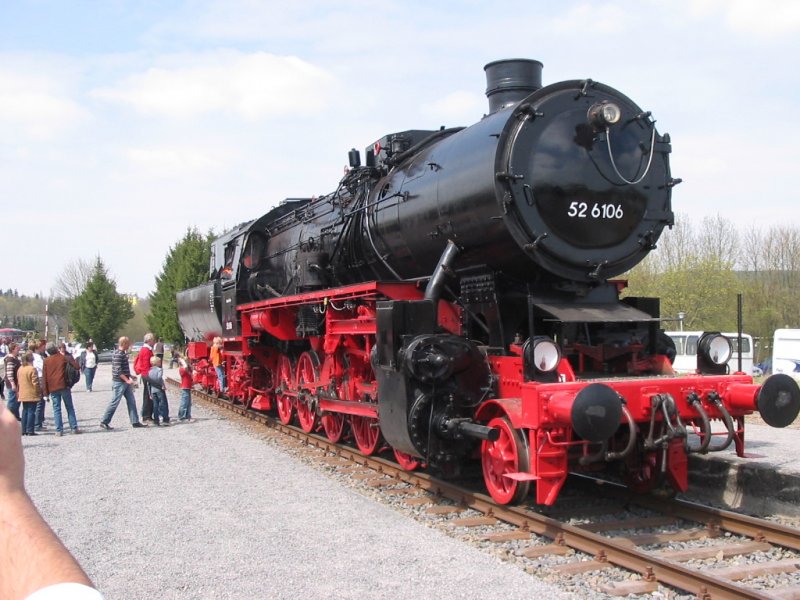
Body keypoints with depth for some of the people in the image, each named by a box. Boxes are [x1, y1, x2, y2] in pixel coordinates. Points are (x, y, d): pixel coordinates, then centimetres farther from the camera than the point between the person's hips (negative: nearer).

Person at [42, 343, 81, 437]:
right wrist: (70, 358, 10)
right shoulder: (64, 357, -1)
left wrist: (45, 390, 5)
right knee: (69, 407, 8)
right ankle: (74, 428, 7)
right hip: (64, 386, -1)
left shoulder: (46, 361, 5)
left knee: (56, 409, 5)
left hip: (52, 388, 1)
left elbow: (44, 376, 3)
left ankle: (59, 430, 0)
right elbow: (77, 366, -6)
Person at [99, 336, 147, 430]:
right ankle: (104, 422, 7)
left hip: (125, 382, 10)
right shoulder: (118, 354, -18)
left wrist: (129, 377, 23)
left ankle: (135, 421, 10)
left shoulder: (123, 353, 12)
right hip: (119, 382, -10)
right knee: (114, 402, -3)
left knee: (131, 401, 8)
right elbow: (118, 370, -23)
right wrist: (127, 380, -24)